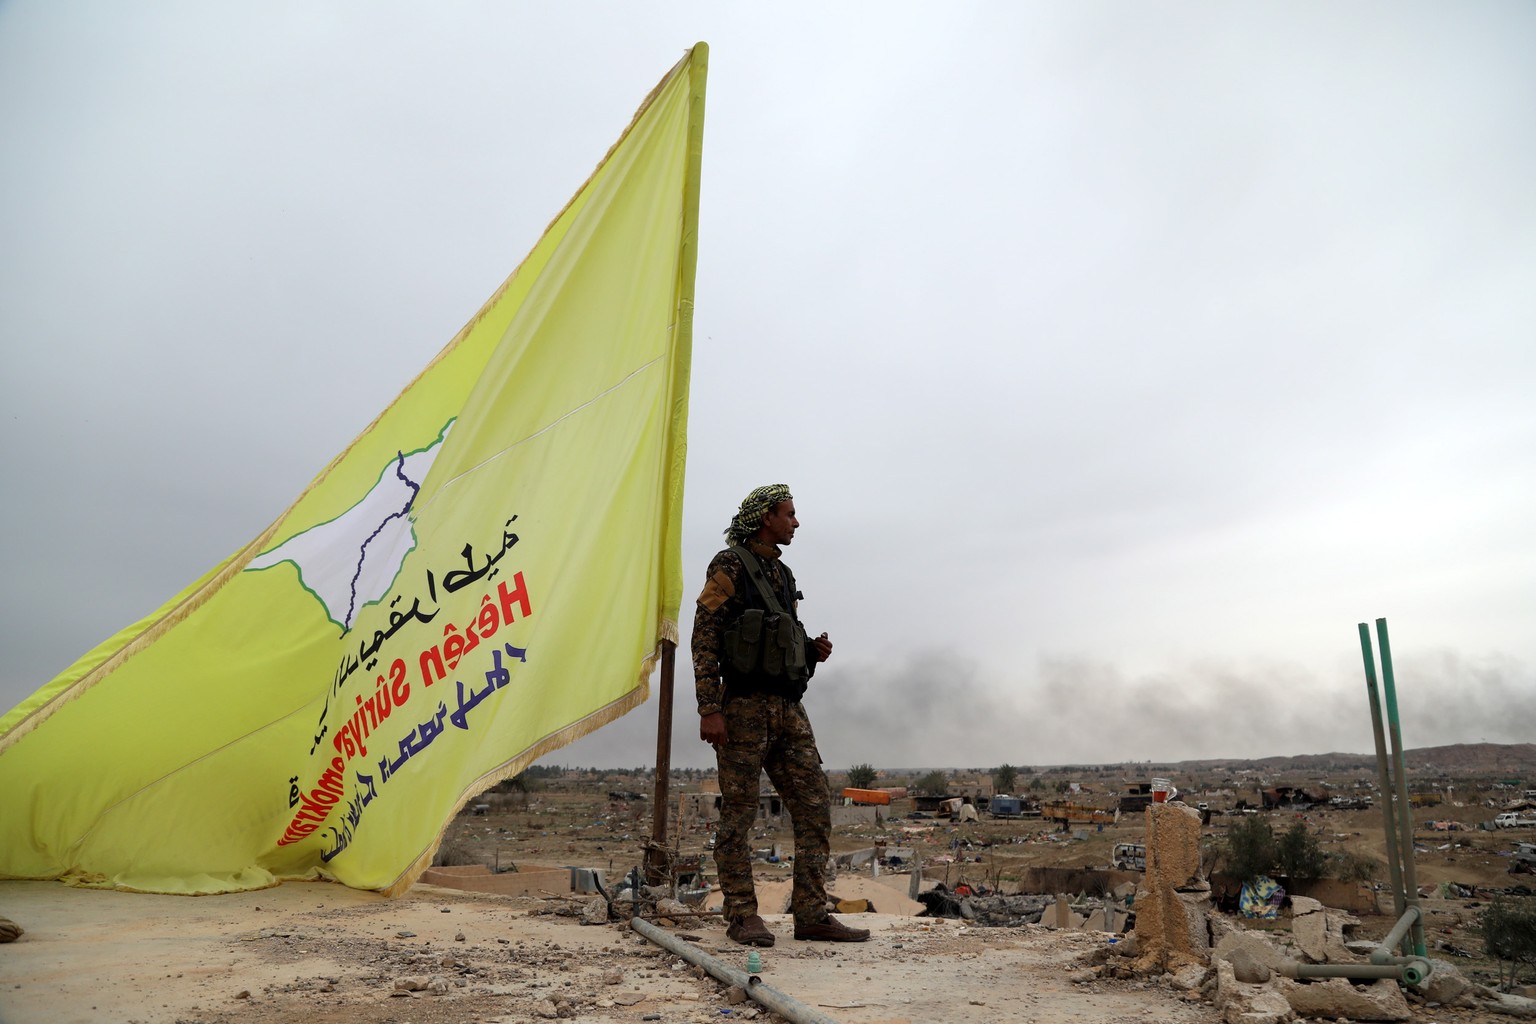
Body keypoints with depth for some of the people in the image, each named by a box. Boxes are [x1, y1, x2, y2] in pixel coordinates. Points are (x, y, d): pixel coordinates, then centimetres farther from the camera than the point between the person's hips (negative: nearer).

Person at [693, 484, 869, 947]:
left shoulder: (783, 574, 20)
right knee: (739, 813, 0)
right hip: (744, 705, -7)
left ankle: (811, 914, 9)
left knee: (815, 807, 3)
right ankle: (742, 916, 9)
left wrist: (814, 651, 5)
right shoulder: (730, 565, -3)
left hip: (788, 708, 8)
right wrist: (709, 709, -18)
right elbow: (704, 639, -11)